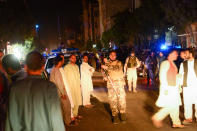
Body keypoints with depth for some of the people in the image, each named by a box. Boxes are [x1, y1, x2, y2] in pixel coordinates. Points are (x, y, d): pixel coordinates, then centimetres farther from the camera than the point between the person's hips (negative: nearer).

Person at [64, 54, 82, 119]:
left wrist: (79, 84, 14)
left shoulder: (76, 66, 12)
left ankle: (75, 114, 23)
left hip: (77, 87, 6)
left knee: (77, 101, 11)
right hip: (70, 87, -6)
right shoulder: (66, 67, -7)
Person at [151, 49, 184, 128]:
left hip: (174, 88, 9)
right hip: (167, 88, -9)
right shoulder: (165, 63, -12)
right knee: (170, 106, -9)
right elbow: (162, 76, -17)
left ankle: (176, 123, 19)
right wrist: (165, 88, -21)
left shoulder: (173, 64, 14)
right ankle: (156, 118, 6)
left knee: (175, 106, 10)